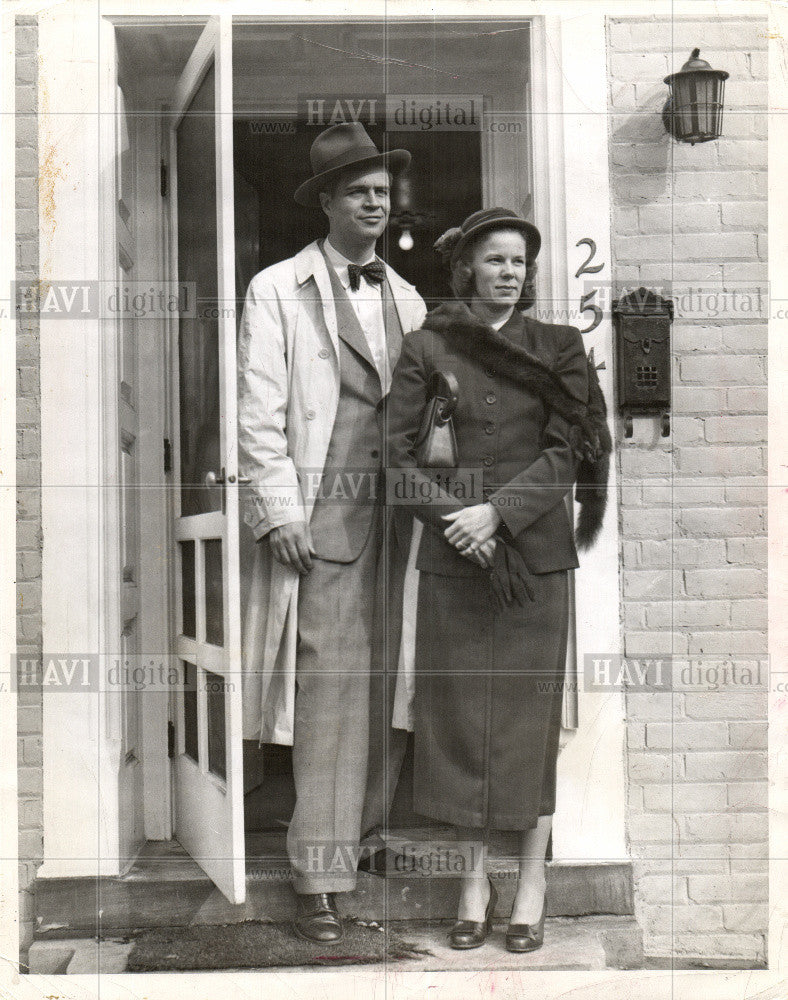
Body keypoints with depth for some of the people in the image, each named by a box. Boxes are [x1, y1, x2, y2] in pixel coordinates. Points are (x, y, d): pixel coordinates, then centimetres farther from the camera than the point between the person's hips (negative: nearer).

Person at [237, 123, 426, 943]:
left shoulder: (407, 300, 19)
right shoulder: (277, 291, 4)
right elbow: (258, 414, -3)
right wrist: (279, 513, -10)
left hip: (398, 516, 5)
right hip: (321, 517, -4)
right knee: (329, 691, -5)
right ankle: (321, 876, 4)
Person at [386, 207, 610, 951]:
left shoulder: (557, 348, 6)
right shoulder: (427, 348, 3)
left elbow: (566, 452, -2)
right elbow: (398, 453, 0)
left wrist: (497, 510, -15)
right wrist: (455, 516, -12)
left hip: (535, 552, 0)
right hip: (452, 556, 0)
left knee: (531, 713, 3)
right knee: (458, 713, 4)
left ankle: (532, 882, 16)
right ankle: (473, 876, 20)